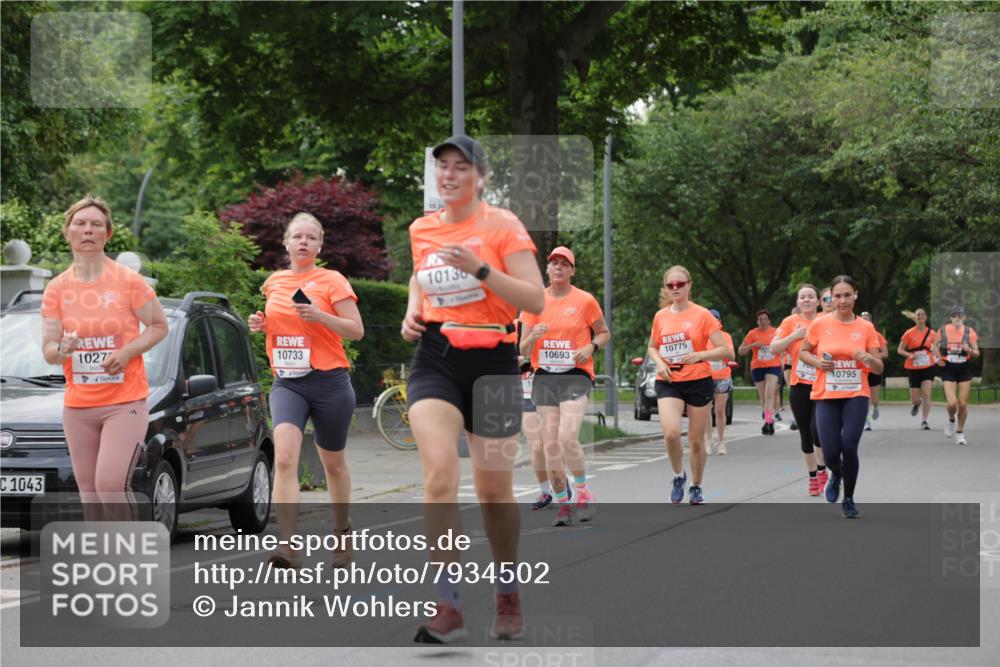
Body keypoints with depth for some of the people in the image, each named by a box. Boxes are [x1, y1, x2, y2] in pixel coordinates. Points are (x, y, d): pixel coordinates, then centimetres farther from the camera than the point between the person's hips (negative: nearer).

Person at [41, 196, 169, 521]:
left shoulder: (128, 281, -4)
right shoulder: (57, 289, 4)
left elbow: (159, 326, 3)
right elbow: (48, 350, 3)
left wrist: (127, 352, -14)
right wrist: (62, 349, -22)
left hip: (126, 401, -4)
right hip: (77, 406, 4)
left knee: (110, 484, -20)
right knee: (90, 498, 7)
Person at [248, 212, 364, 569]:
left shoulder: (331, 281, -2)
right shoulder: (275, 282, 11)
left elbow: (357, 330, -6)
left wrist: (320, 316, -21)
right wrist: (261, 323, 6)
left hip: (329, 382, -2)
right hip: (286, 383, 2)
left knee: (333, 463, 13)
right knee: (284, 459, -19)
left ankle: (342, 532, 37)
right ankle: (288, 546, -27)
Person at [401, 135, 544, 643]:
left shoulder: (502, 225, -5)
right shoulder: (421, 230, 9)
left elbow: (535, 300, -12)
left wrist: (480, 269, -23)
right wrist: (412, 313, 9)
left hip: (491, 362, -2)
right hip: (434, 360, 3)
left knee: (494, 490, 5)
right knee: (439, 474, -18)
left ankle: (508, 596, 27)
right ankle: (447, 605, -19)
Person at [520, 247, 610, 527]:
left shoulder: (585, 300, 1)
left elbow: (604, 333, 13)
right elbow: (523, 350, 8)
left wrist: (591, 347, -8)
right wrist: (533, 336, -14)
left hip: (575, 376, -3)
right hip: (544, 378, 3)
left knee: (568, 438, -20)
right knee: (550, 445, -1)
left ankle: (583, 492, 1)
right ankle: (563, 504, 10)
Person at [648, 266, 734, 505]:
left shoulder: (702, 315, -6)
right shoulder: (660, 316, 5)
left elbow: (726, 351, -7)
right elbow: (652, 347, 20)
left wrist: (700, 355, -23)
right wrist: (659, 362, -1)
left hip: (698, 381, -2)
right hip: (669, 382, 2)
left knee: (696, 439, 6)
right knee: (671, 432, -20)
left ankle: (696, 487, 26)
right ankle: (678, 475, 6)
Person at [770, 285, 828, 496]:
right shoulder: (791, 322, 1)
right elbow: (774, 348, -2)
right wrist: (794, 336, -14)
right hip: (799, 386, 2)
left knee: (817, 429, -15)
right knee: (805, 433, 7)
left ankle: (822, 470, 9)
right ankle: (812, 477, 22)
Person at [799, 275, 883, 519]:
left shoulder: (866, 328, 0)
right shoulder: (820, 324, -2)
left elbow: (879, 368, 4)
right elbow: (803, 352, 11)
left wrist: (868, 358, -18)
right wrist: (817, 362, -10)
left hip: (856, 396, 0)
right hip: (826, 396, 0)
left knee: (849, 447, -14)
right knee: (831, 453, -7)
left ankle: (849, 500, 10)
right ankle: (836, 474, 33)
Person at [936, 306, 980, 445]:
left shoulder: (969, 331, -2)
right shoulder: (943, 331, -1)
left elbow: (977, 353, 0)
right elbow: (936, 346, 14)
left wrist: (969, 350, -21)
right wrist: (938, 358, -5)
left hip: (964, 369, 1)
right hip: (948, 370, -1)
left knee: (963, 404, 1)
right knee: (952, 403, -14)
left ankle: (960, 433, 20)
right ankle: (951, 421, 21)